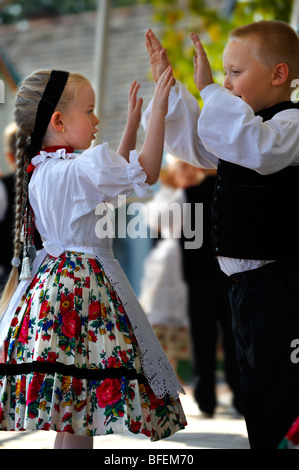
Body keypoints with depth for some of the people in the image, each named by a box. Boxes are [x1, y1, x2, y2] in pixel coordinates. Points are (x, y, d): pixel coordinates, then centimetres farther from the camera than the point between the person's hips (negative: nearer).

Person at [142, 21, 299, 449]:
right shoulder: (245, 125, 16)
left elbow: (258, 148, -35)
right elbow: (190, 141, 27)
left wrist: (210, 91, -33)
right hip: (247, 280, 10)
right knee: (256, 389, 17)